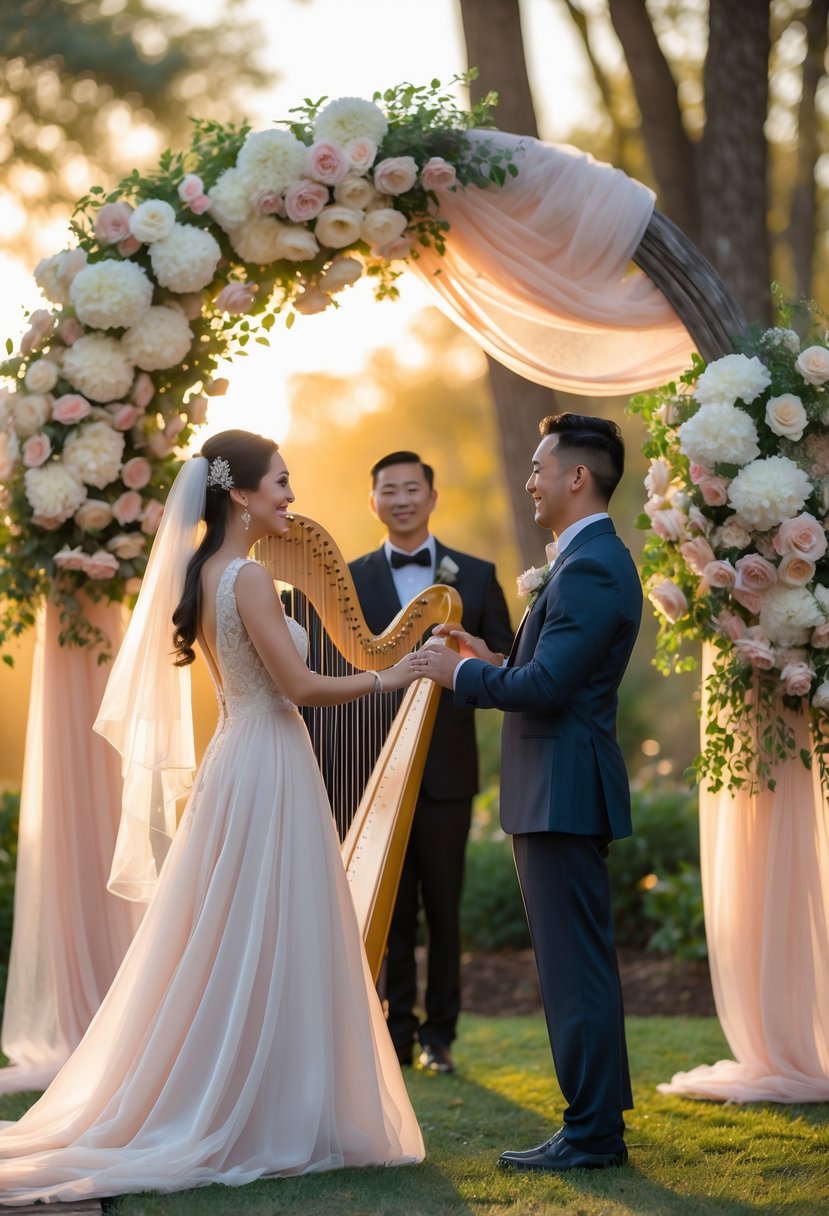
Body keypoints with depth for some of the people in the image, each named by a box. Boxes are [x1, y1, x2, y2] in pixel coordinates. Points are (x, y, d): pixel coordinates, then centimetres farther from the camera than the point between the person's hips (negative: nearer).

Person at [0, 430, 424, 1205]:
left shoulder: (203, 574, 11)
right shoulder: (247, 578, -16)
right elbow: (299, 686, -17)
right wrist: (387, 679, -7)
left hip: (234, 761, 9)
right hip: (270, 770, -9)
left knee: (224, 946, 12)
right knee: (273, 948, -3)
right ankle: (272, 1121, 3)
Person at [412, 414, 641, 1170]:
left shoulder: (591, 567, -17)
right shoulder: (590, 559, 16)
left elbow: (545, 688, -23)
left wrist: (462, 674, -10)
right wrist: (494, 665, 12)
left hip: (564, 792, -11)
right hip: (562, 792, 11)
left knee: (575, 965, -6)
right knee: (580, 963, 16)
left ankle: (593, 1134, -1)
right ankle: (600, 1114, 24)